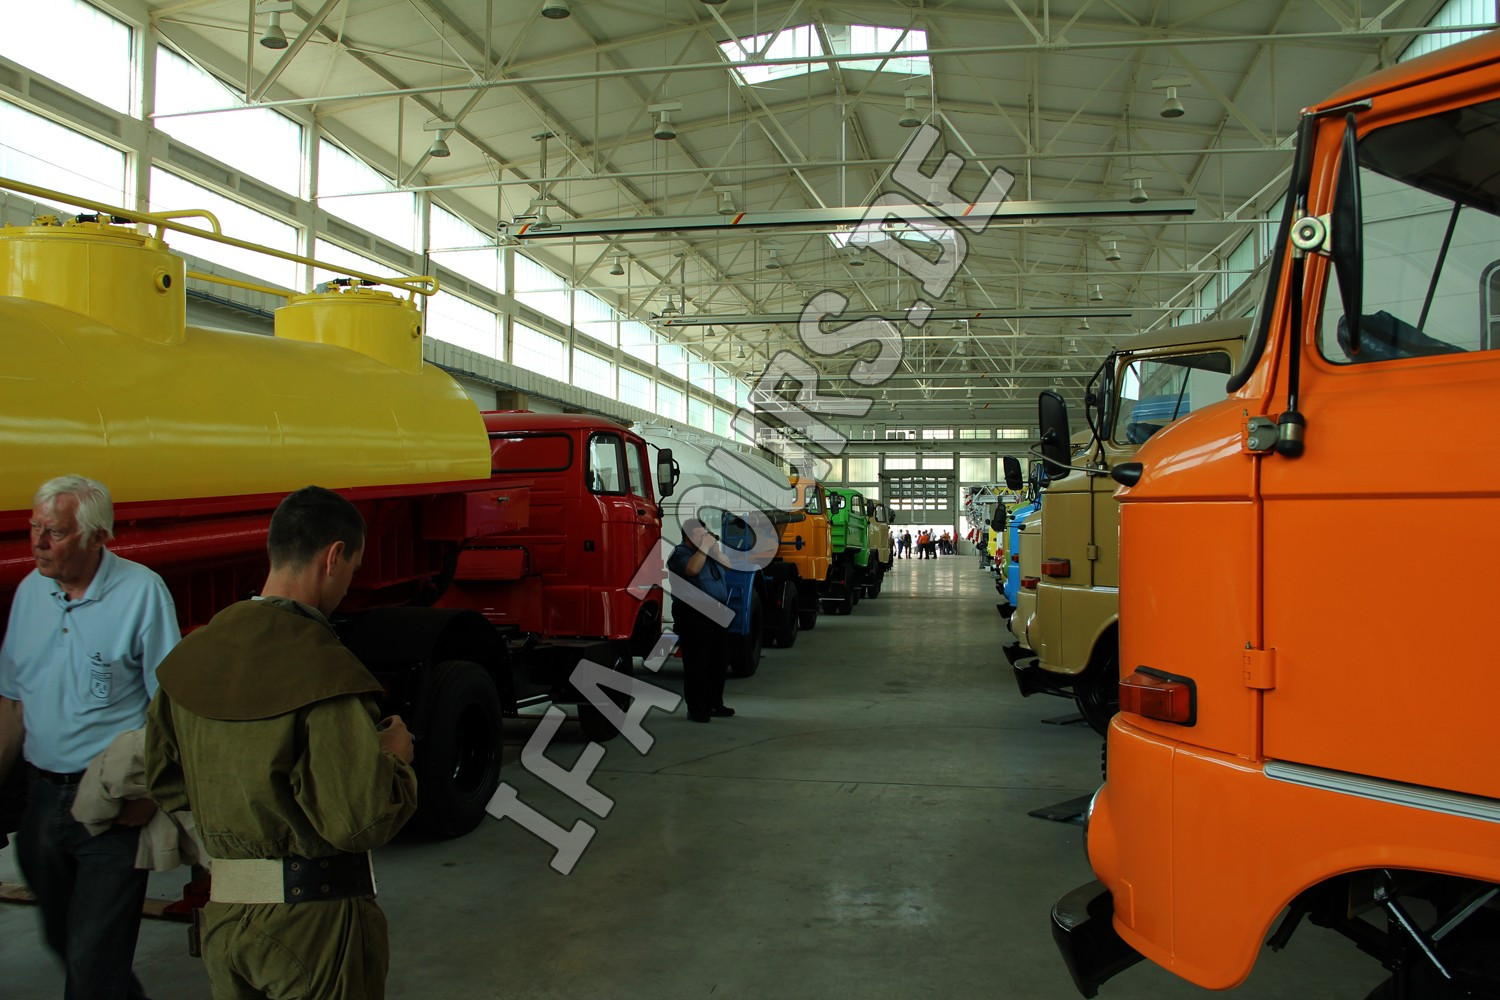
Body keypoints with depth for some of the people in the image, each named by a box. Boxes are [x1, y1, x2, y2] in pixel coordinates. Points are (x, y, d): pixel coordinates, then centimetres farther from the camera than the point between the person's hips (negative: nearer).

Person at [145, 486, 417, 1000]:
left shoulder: (192, 656, 2)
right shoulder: (323, 670, -22)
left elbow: (163, 782, 12)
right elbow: (362, 819, -25)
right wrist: (396, 757, -7)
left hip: (222, 912, 7)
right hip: (313, 917, -6)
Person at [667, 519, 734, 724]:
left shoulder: (707, 550, 17)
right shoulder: (680, 554, -9)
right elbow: (693, 569, -28)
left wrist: (715, 547, 4)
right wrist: (704, 547, -18)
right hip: (694, 616, -8)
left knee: (719, 662, 13)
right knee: (696, 664, -4)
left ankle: (714, 703, 25)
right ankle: (696, 708, 3)